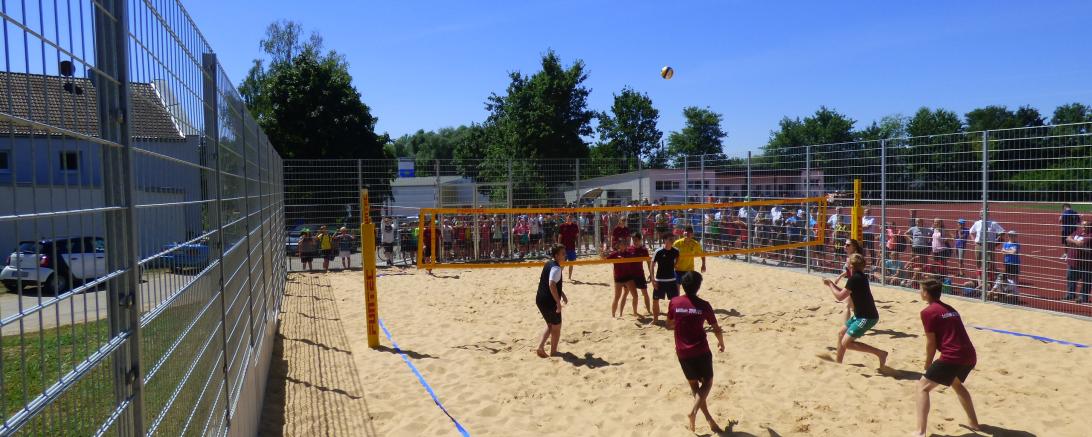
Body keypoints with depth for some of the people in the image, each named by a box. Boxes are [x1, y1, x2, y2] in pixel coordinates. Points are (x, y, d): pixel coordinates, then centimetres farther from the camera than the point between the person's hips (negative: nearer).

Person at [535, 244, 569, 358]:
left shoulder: (548, 264, 12)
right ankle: (553, 352, 20)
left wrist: (563, 295, 28)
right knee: (556, 327, 10)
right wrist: (558, 302, -28)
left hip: (540, 299, 9)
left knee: (550, 325, 23)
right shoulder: (556, 268, -18)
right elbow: (552, 285, -31)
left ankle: (540, 347, 14)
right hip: (549, 302, -9)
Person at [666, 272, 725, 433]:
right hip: (701, 351, -2)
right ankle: (693, 411, -5)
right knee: (707, 382, 16)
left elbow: (669, 324, 10)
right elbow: (717, 329, -1)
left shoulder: (674, 302, -5)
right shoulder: (703, 305, -10)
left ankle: (709, 419, 15)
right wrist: (721, 343, 18)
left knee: (694, 384, 17)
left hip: (682, 352, 2)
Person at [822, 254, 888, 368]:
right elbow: (846, 292, 20)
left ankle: (880, 353, -7)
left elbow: (840, 297, -16)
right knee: (841, 333, 21)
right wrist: (832, 284, 16)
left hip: (867, 317, -10)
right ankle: (838, 360, 33)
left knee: (846, 343, -10)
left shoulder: (854, 278, -20)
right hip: (862, 315, 10)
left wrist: (830, 284, -3)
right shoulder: (860, 276, 9)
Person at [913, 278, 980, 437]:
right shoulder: (950, 309, 21)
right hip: (970, 356, 8)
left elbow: (931, 343, -4)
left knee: (922, 386, -2)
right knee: (956, 383, 36)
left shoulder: (928, 312, -3)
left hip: (953, 357, -8)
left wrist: (928, 366, 9)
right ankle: (973, 423, 44)